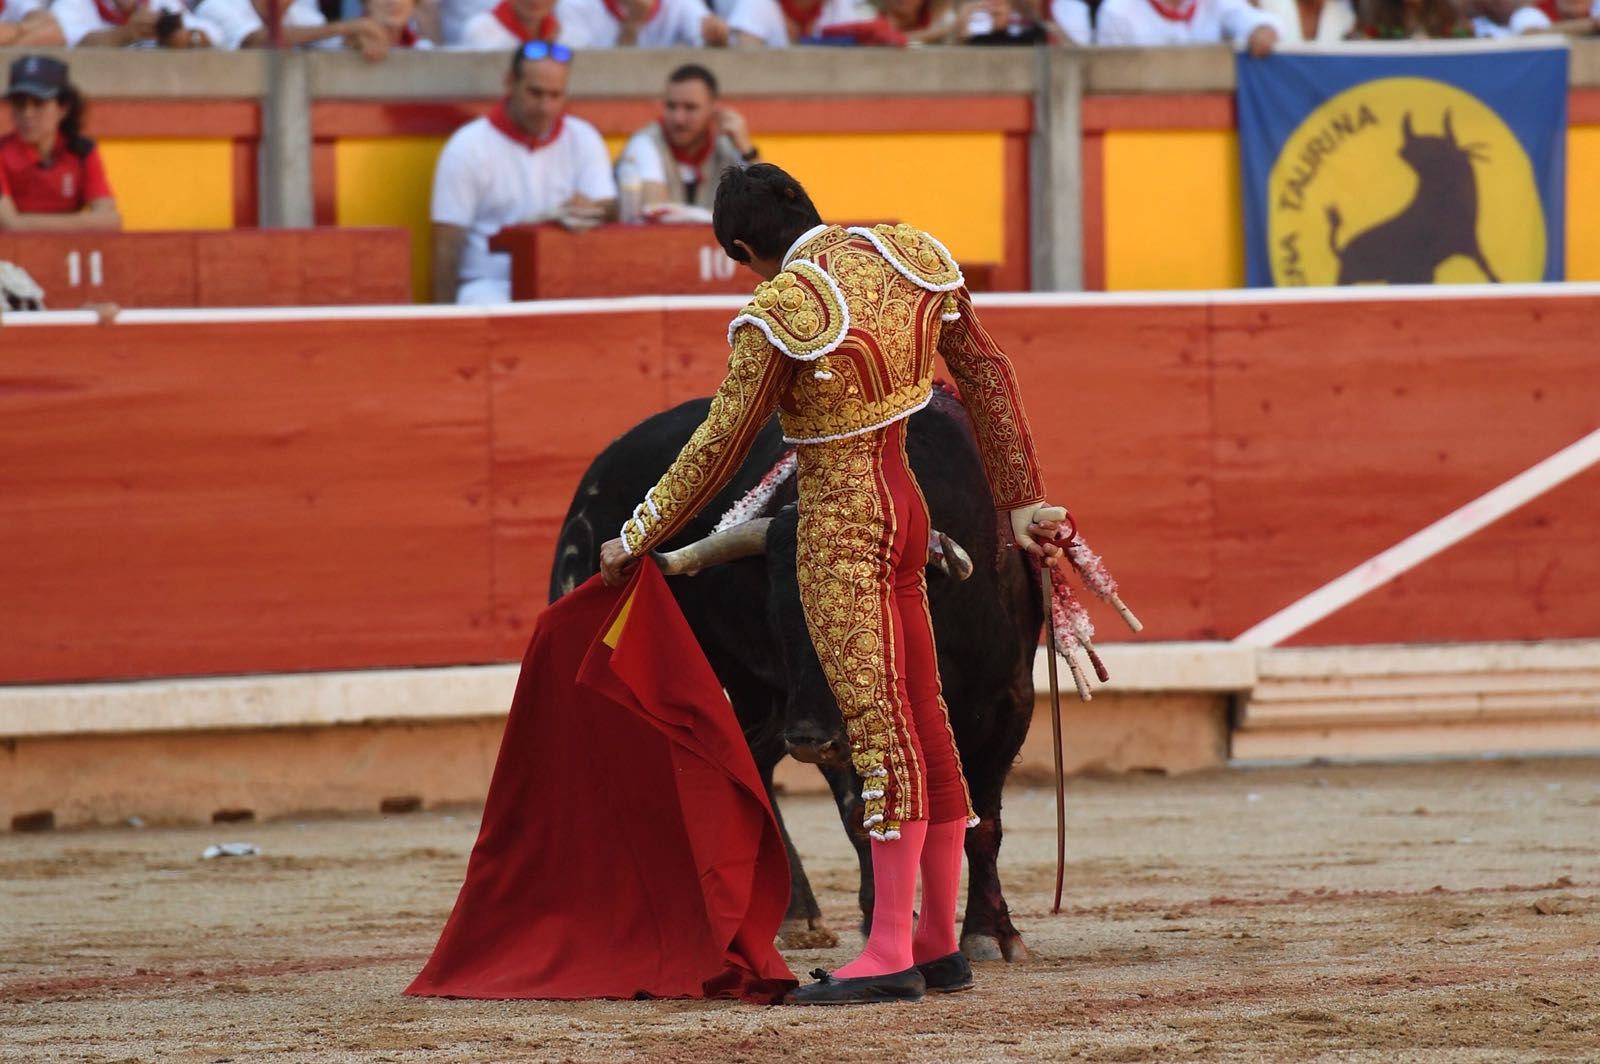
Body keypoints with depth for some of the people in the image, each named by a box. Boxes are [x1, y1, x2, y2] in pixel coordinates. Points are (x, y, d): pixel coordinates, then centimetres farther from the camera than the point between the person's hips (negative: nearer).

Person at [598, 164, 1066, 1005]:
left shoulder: (781, 314, -18)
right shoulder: (911, 257, 2)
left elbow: (719, 446, -13)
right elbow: (986, 376, 7)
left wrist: (639, 538, -1)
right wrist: (1022, 501, 13)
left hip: (838, 526, -8)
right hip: (902, 507, 8)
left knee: (878, 725, -8)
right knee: (923, 722, 11)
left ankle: (891, 952, -7)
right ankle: (939, 944, 18)